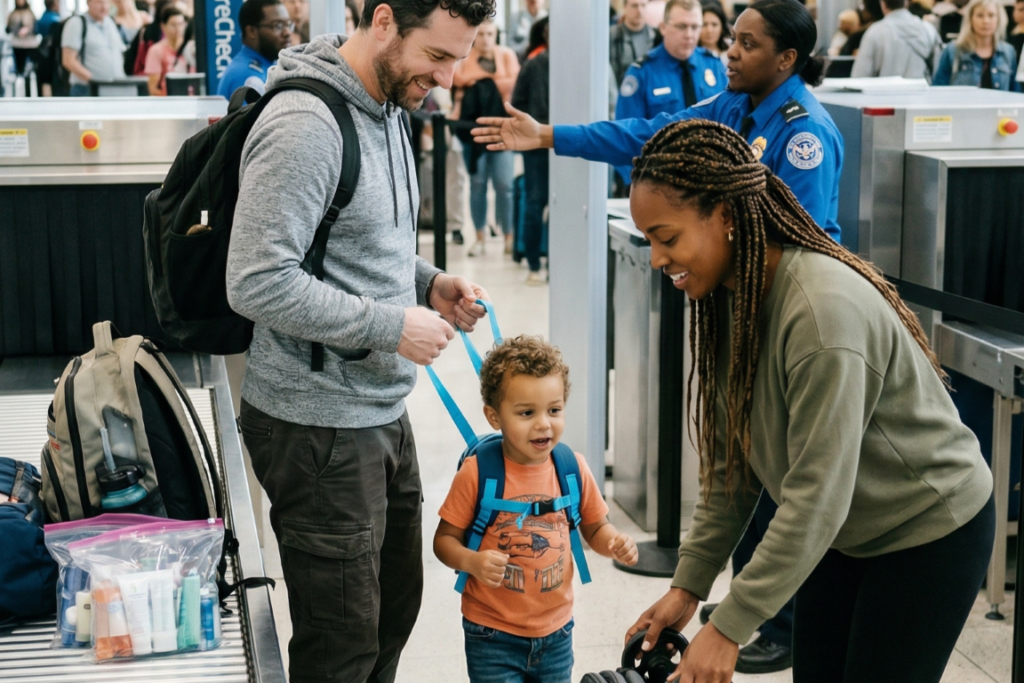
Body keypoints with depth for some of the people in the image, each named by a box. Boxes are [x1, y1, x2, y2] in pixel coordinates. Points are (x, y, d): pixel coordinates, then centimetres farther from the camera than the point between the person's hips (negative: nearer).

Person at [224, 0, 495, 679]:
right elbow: (258, 283, -27)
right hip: (318, 426, -9)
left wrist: (428, 282, 3)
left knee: (396, 608, 21)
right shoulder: (305, 125, -21)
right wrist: (392, 327, -22)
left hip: (384, 412, 10)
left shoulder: (389, 112, 10)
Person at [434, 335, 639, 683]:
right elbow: (445, 539, -7)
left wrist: (615, 543, -10)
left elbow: (594, 527, 11)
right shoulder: (477, 473, -13)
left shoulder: (574, 469, -3)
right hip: (493, 634, -3)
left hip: (555, 631, 4)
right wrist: (471, 562, -26)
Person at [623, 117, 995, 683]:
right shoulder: (732, 295, -5)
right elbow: (732, 461, 0)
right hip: (844, 531, 8)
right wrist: (688, 583, -3)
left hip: (930, 534, -8)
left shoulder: (825, 312, -33)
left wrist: (727, 627, -27)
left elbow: (816, 499, -31)